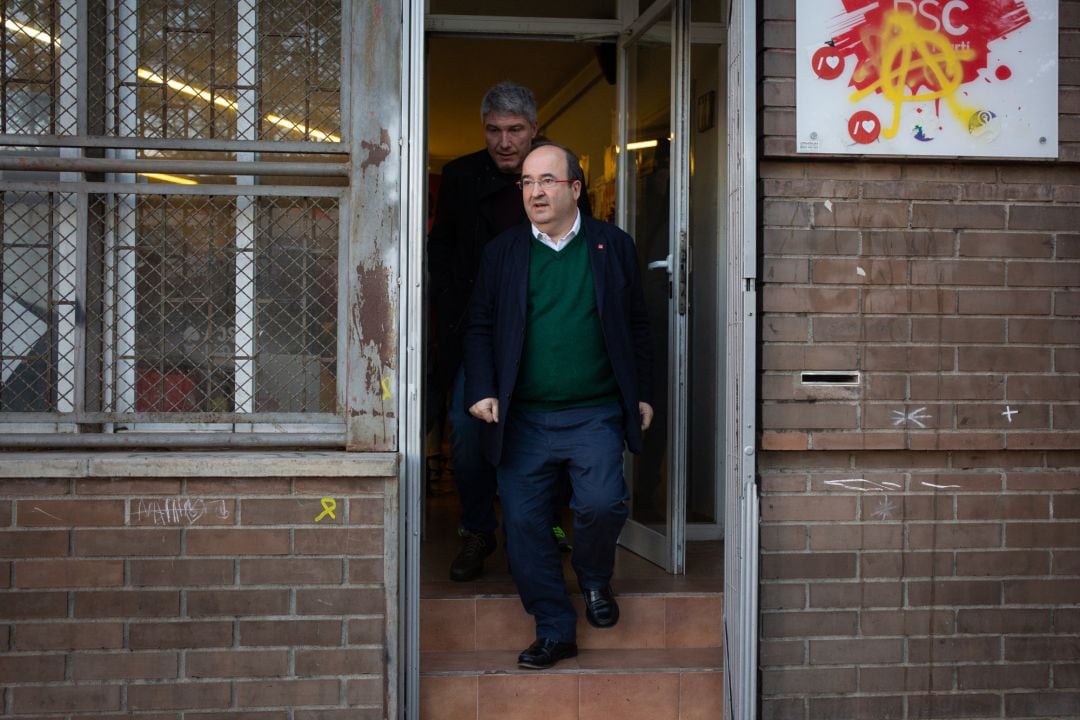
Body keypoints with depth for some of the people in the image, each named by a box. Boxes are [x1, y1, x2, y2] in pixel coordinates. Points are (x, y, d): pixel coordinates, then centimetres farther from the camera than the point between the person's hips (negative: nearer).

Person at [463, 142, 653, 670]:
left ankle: (594, 579, 17)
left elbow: (636, 325, 11)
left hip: (595, 414, -1)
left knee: (602, 505, -16)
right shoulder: (502, 252, 8)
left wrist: (642, 393, 8)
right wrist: (481, 390, -5)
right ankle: (555, 630, 13)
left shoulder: (613, 246, 7)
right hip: (522, 420, 1)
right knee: (523, 522, -1)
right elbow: (480, 328, 8)